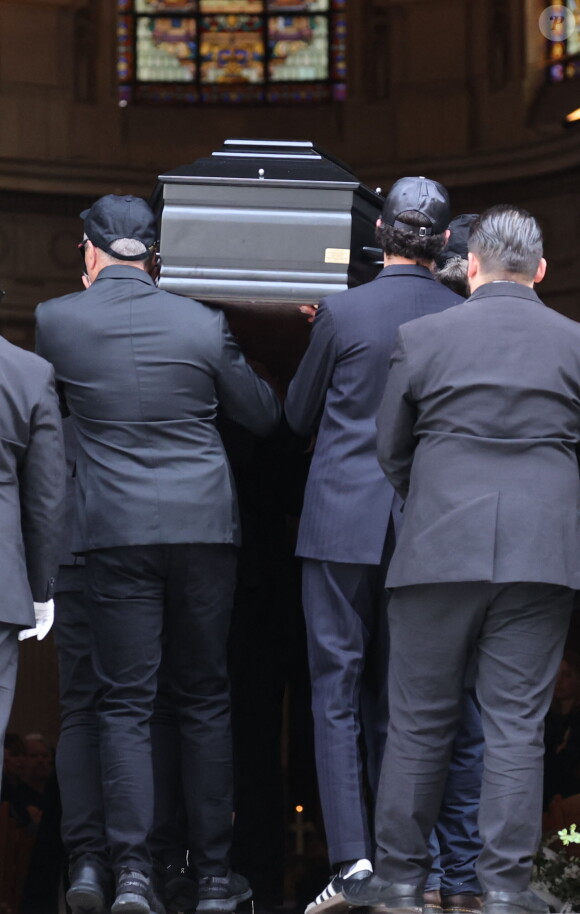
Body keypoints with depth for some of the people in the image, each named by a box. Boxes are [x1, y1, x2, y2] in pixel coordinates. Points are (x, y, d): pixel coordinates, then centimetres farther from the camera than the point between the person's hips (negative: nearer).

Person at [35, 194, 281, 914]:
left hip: (115, 532, -1)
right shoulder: (202, 325, 0)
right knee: (205, 701, 9)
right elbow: (263, 417, 10)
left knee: (124, 704, 2)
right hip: (204, 529, 1)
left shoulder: (55, 320, -2)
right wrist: (248, 372, 29)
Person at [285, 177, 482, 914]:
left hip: (344, 525, -3)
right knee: (395, 694, 13)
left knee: (336, 692, -1)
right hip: (423, 533, 3)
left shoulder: (343, 313, -9)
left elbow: (299, 415, 5)